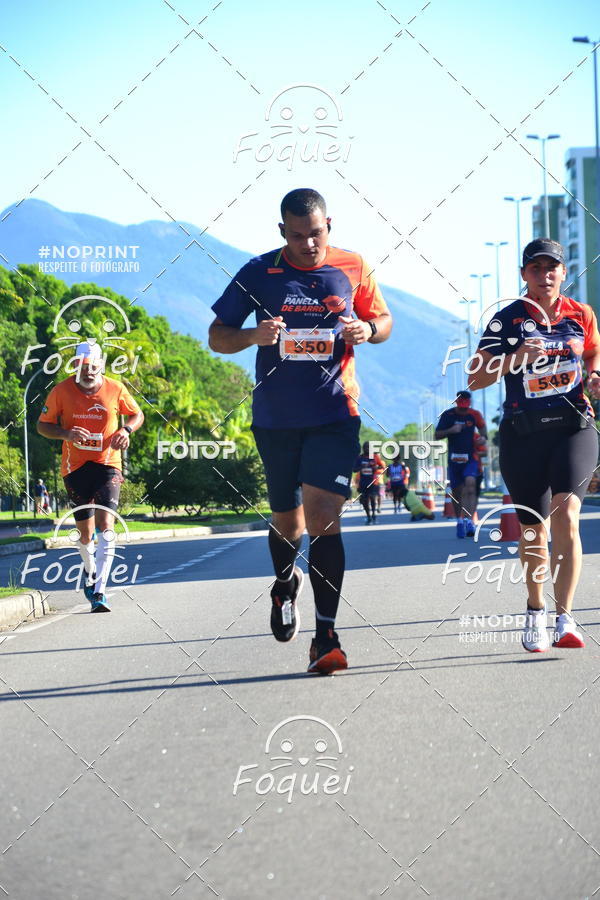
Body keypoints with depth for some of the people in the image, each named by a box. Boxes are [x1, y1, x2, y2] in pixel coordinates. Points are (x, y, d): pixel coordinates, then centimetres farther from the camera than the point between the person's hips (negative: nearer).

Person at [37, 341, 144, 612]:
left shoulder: (115, 389, -2)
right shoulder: (61, 391, -3)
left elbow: (137, 414, 14)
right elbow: (43, 425, 4)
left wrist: (126, 430, -8)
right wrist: (66, 434, -15)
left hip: (107, 464, -1)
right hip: (75, 466, 1)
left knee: (105, 525, -16)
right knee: (85, 532, 7)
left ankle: (99, 590, -17)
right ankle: (90, 571, 38)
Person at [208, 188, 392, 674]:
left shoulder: (354, 268, 1)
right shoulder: (259, 273, -1)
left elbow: (384, 319, 15)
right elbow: (217, 336, 4)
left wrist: (368, 330, -10)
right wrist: (254, 336, -18)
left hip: (334, 415, -1)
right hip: (275, 417, 2)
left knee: (322, 516, -14)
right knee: (286, 519, 13)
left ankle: (326, 635, -12)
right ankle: (286, 582, 47)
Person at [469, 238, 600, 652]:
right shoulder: (508, 319, -1)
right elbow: (475, 378, -4)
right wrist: (516, 358, -20)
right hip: (524, 435, 0)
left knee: (565, 515, -21)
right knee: (534, 529, 6)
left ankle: (565, 619, -22)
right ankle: (535, 612, 31)